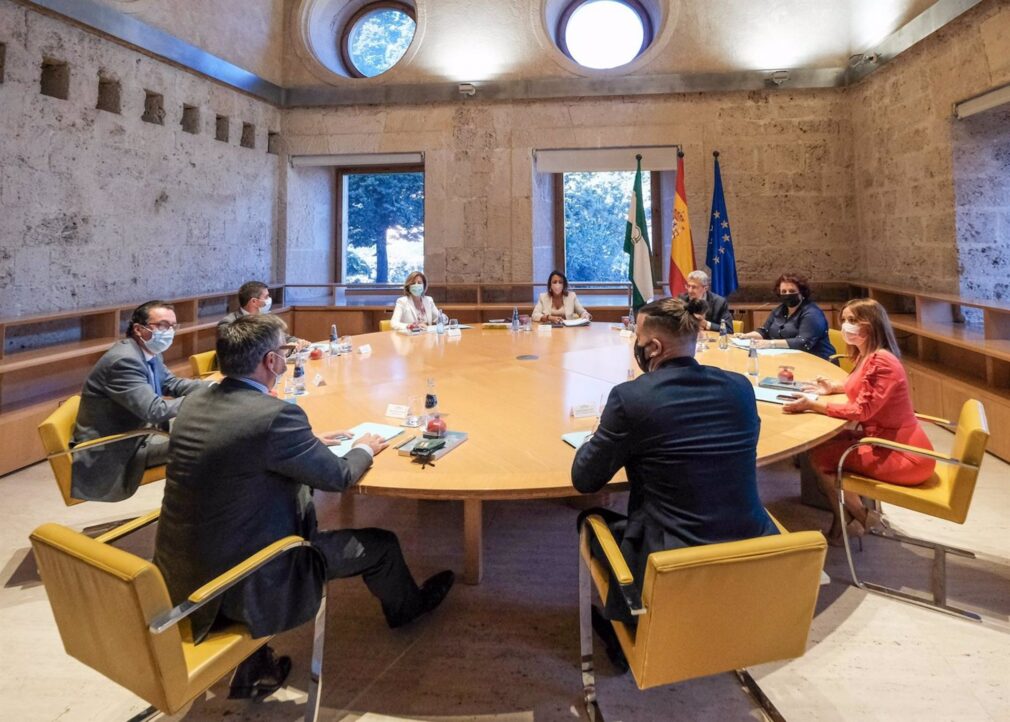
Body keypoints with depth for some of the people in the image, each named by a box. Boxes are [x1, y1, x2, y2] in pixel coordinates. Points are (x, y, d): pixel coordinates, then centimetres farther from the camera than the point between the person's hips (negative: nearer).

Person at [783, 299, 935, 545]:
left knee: (821, 457, -10)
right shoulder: (867, 357, 8)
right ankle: (844, 521, 12)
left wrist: (812, 405, -24)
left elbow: (862, 410, -24)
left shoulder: (881, 361, -21)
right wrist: (834, 387, 9)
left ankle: (864, 518, 12)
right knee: (826, 444, 10)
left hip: (903, 455, -10)